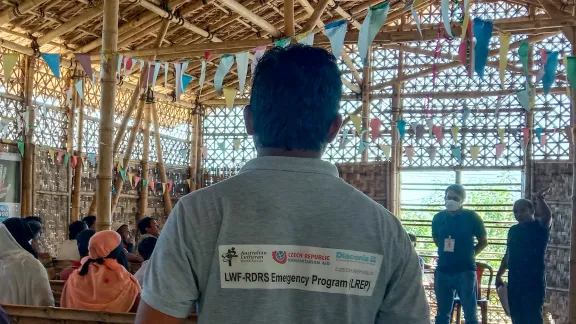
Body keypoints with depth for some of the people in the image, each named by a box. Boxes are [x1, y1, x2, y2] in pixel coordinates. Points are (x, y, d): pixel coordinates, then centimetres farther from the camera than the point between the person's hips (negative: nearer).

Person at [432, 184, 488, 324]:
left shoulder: (472, 217, -4)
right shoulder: (438, 218, 4)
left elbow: (483, 241, 6)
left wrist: (470, 254, 0)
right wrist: (446, 253, 11)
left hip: (465, 271, -3)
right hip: (442, 271, 3)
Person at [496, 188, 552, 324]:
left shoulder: (540, 227, -3)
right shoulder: (513, 230, 14)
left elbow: (547, 215, -26)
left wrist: (540, 199, -42)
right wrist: (499, 275, 18)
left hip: (534, 281, -6)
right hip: (514, 282, 6)